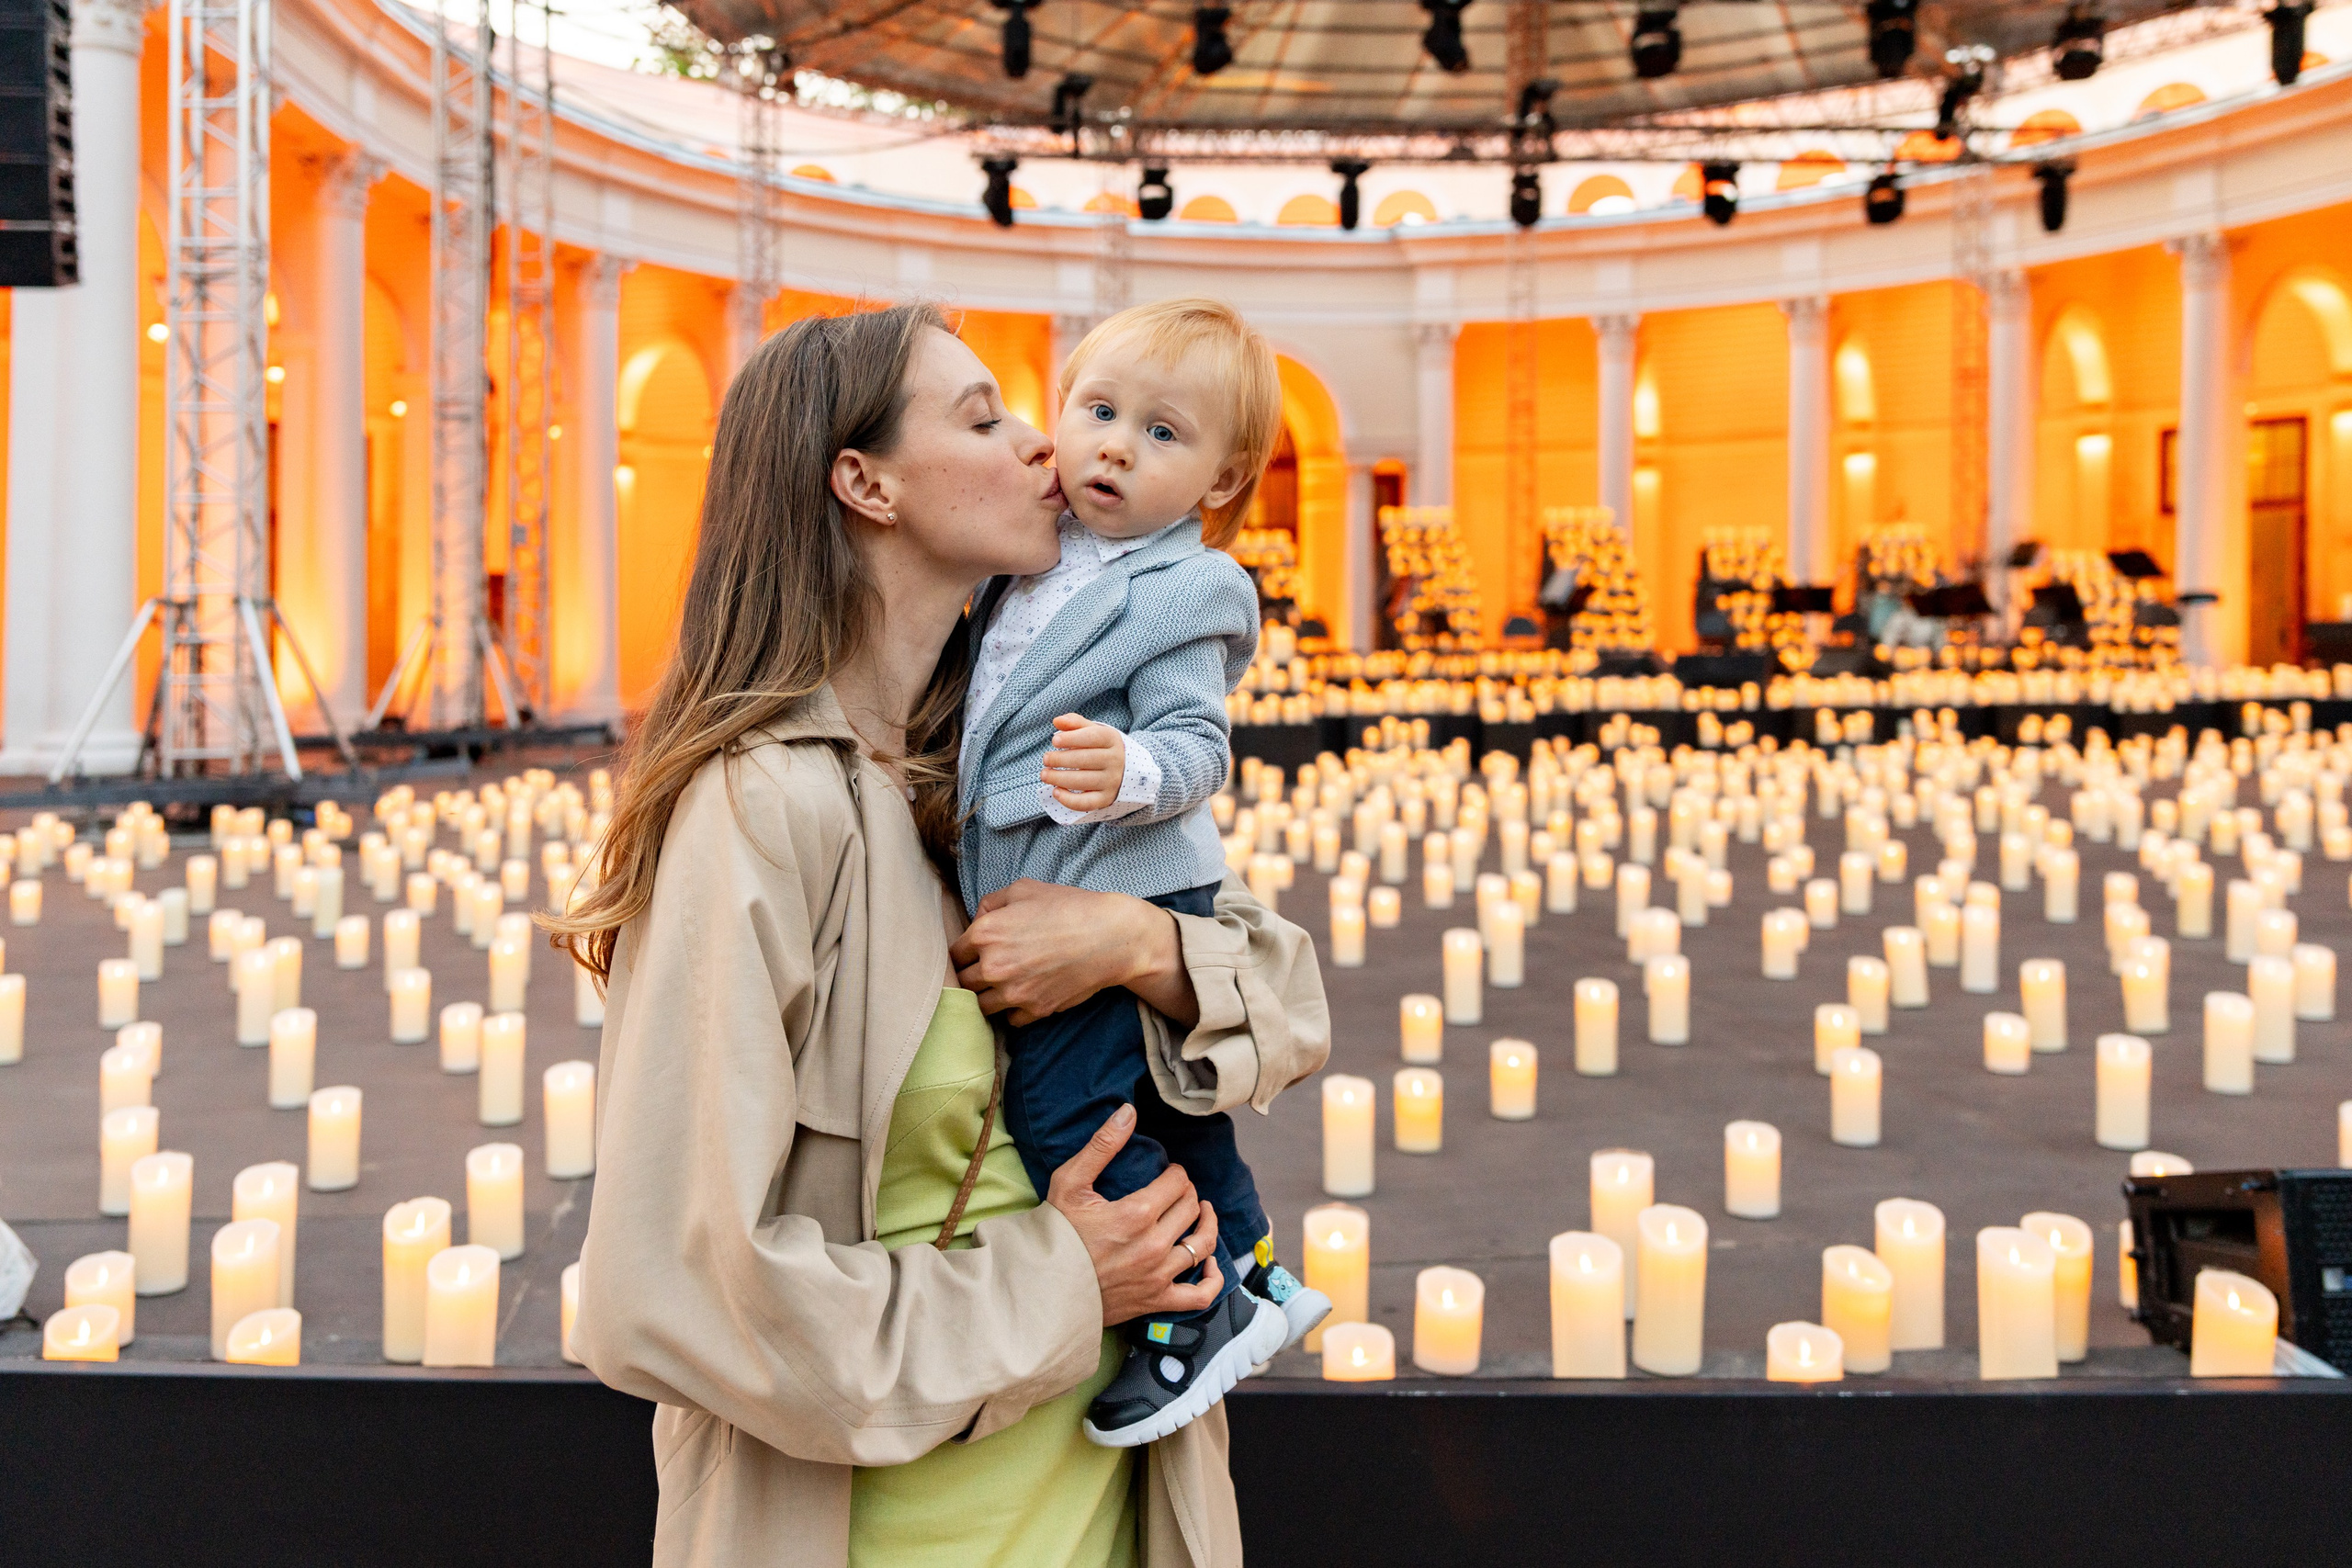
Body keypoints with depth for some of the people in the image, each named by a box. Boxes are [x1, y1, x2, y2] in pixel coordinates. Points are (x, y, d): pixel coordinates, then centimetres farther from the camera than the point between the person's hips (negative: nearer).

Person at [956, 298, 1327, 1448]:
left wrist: (1133, 772, -42)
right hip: (1046, 905, 9)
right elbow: (987, 695, 25)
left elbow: (1195, 745, -24)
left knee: (1060, 1108, -12)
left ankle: (1192, 1312, 1)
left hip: (1124, 899, -9)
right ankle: (1254, 1276, 37)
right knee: (1162, 1105, 20)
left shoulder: (1181, 593, -14)